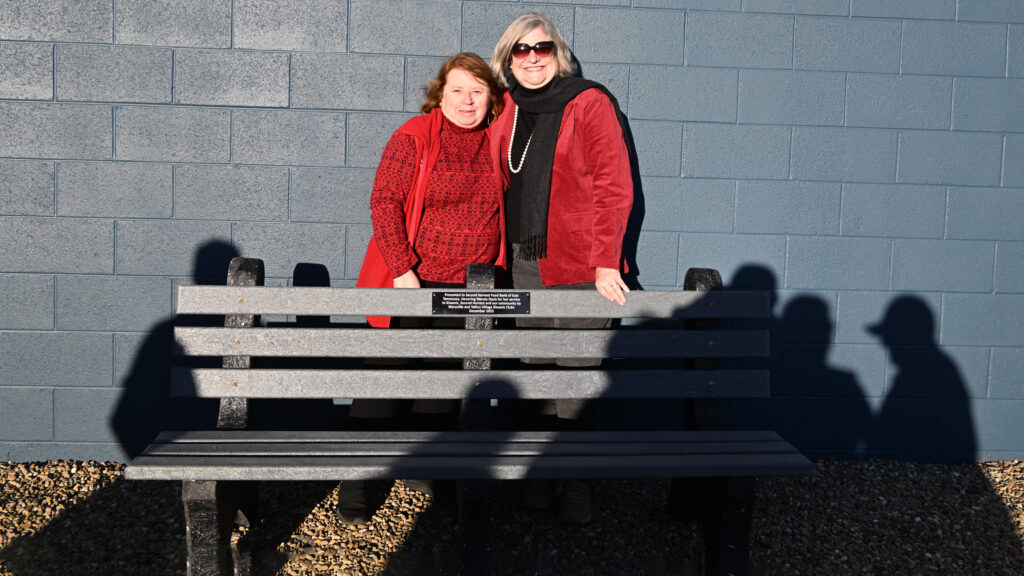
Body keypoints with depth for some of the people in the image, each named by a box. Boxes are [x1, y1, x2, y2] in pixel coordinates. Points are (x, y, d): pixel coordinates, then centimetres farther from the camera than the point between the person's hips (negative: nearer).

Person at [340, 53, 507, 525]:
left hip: (467, 289, 5)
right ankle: (354, 486, 9)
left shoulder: (493, 145, 7)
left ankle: (423, 470, 30)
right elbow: (384, 201, -12)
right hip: (411, 282, -5)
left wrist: (492, 278, 11)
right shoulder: (413, 137, -8)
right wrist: (401, 270, -19)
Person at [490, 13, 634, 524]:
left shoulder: (590, 104, -4)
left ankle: (577, 481, 9)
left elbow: (614, 188, -8)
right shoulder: (507, 109, 12)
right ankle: (542, 475, 19)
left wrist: (606, 262, -14)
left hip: (581, 263, -5)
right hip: (526, 262, 5)